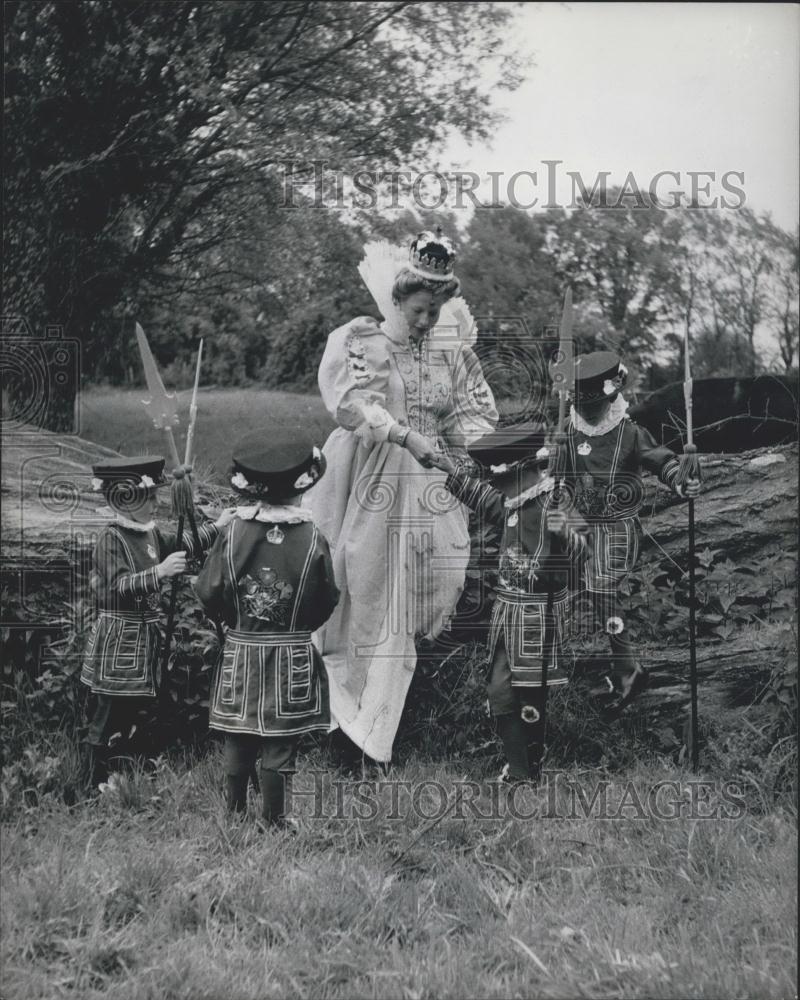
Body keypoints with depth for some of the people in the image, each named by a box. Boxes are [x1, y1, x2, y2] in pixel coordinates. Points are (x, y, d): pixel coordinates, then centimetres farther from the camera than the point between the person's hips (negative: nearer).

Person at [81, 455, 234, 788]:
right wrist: (160, 571, -40)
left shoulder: (151, 534, 6)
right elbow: (120, 585, -28)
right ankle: (95, 785, 9)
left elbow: (182, 545, 20)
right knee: (108, 717, -1)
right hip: (119, 639, -8)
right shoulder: (111, 539, -18)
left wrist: (217, 527, 13)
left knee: (131, 711, 15)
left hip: (144, 636, 8)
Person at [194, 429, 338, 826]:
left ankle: (234, 817, 23)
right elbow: (327, 602, -2)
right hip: (294, 658, -1)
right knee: (279, 749, 5)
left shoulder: (232, 532, -9)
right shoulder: (312, 538, -11)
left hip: (240, 654, 2)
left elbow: (208, 592, -6)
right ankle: (273, 821, 12)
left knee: (238, 745, 13)